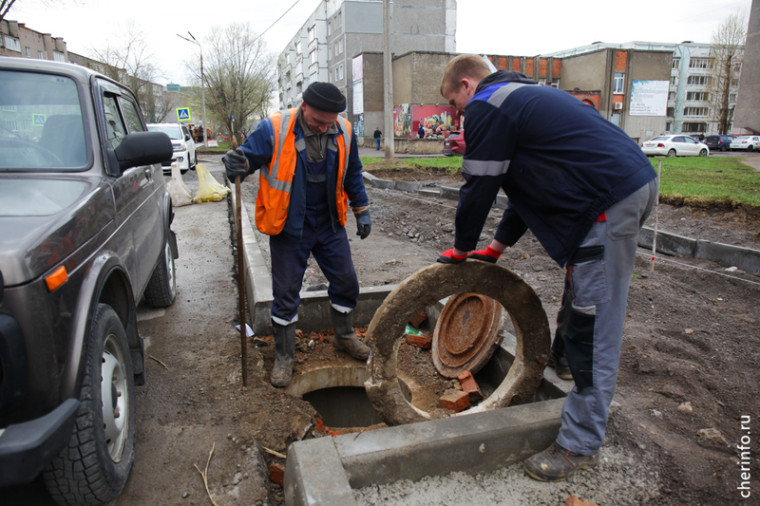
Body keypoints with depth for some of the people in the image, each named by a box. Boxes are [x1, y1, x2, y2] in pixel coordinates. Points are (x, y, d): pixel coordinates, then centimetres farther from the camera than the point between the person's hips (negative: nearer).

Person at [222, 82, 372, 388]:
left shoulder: (343, 132, -2)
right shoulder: (274, 130, -16)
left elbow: (352, 174, 10)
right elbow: (249, 157, -11)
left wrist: (361, 210, 11)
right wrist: (237, 166, -36)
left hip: (330, 225, 4)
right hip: (289, 228, -3)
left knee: (346, 283, 11)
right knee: (286, 294, 3)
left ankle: (344, 337, 36)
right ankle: (283, 357, 22)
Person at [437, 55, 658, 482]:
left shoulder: (487, 107, -6)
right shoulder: (522, 95, 26)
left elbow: (479, 188, -6)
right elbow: (530, 182, 26)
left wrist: (461, 249, 10)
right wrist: (498, 246, 27)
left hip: (611, 199, -11)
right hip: (637, 180, 11)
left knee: (595, 324, -5)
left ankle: (580, 445, 6)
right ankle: (563, 353, 51)